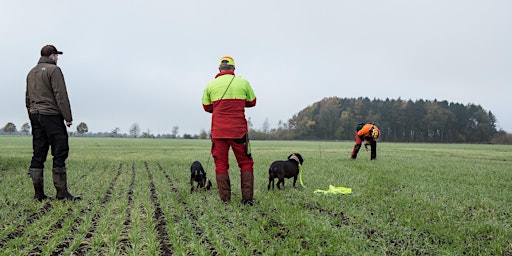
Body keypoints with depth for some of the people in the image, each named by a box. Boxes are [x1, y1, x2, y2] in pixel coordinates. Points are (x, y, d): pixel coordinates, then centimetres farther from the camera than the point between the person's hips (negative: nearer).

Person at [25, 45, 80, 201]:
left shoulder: (31, 73, 20)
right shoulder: (54, 70, -5)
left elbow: (27, 98, 21)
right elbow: (61, 95, -12)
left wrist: (32, 117, 22)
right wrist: (68, 117, -10)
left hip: (35, 116, 8)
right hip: (51, 115, -8)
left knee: (38, 155, 6)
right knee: (60, 154, -6)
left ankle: (39, 193, 6)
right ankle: (61, 192, -7)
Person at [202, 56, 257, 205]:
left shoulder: (211, 85, 4)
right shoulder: (243, 82, 1)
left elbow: (206, 107, 15)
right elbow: (252, 102, 15)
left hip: (218, 131, 1)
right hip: (238, 130, -1)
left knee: (221, 164, 7)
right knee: (245, 163, 9)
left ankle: (225, 199, 5)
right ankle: (247, 198, 6)